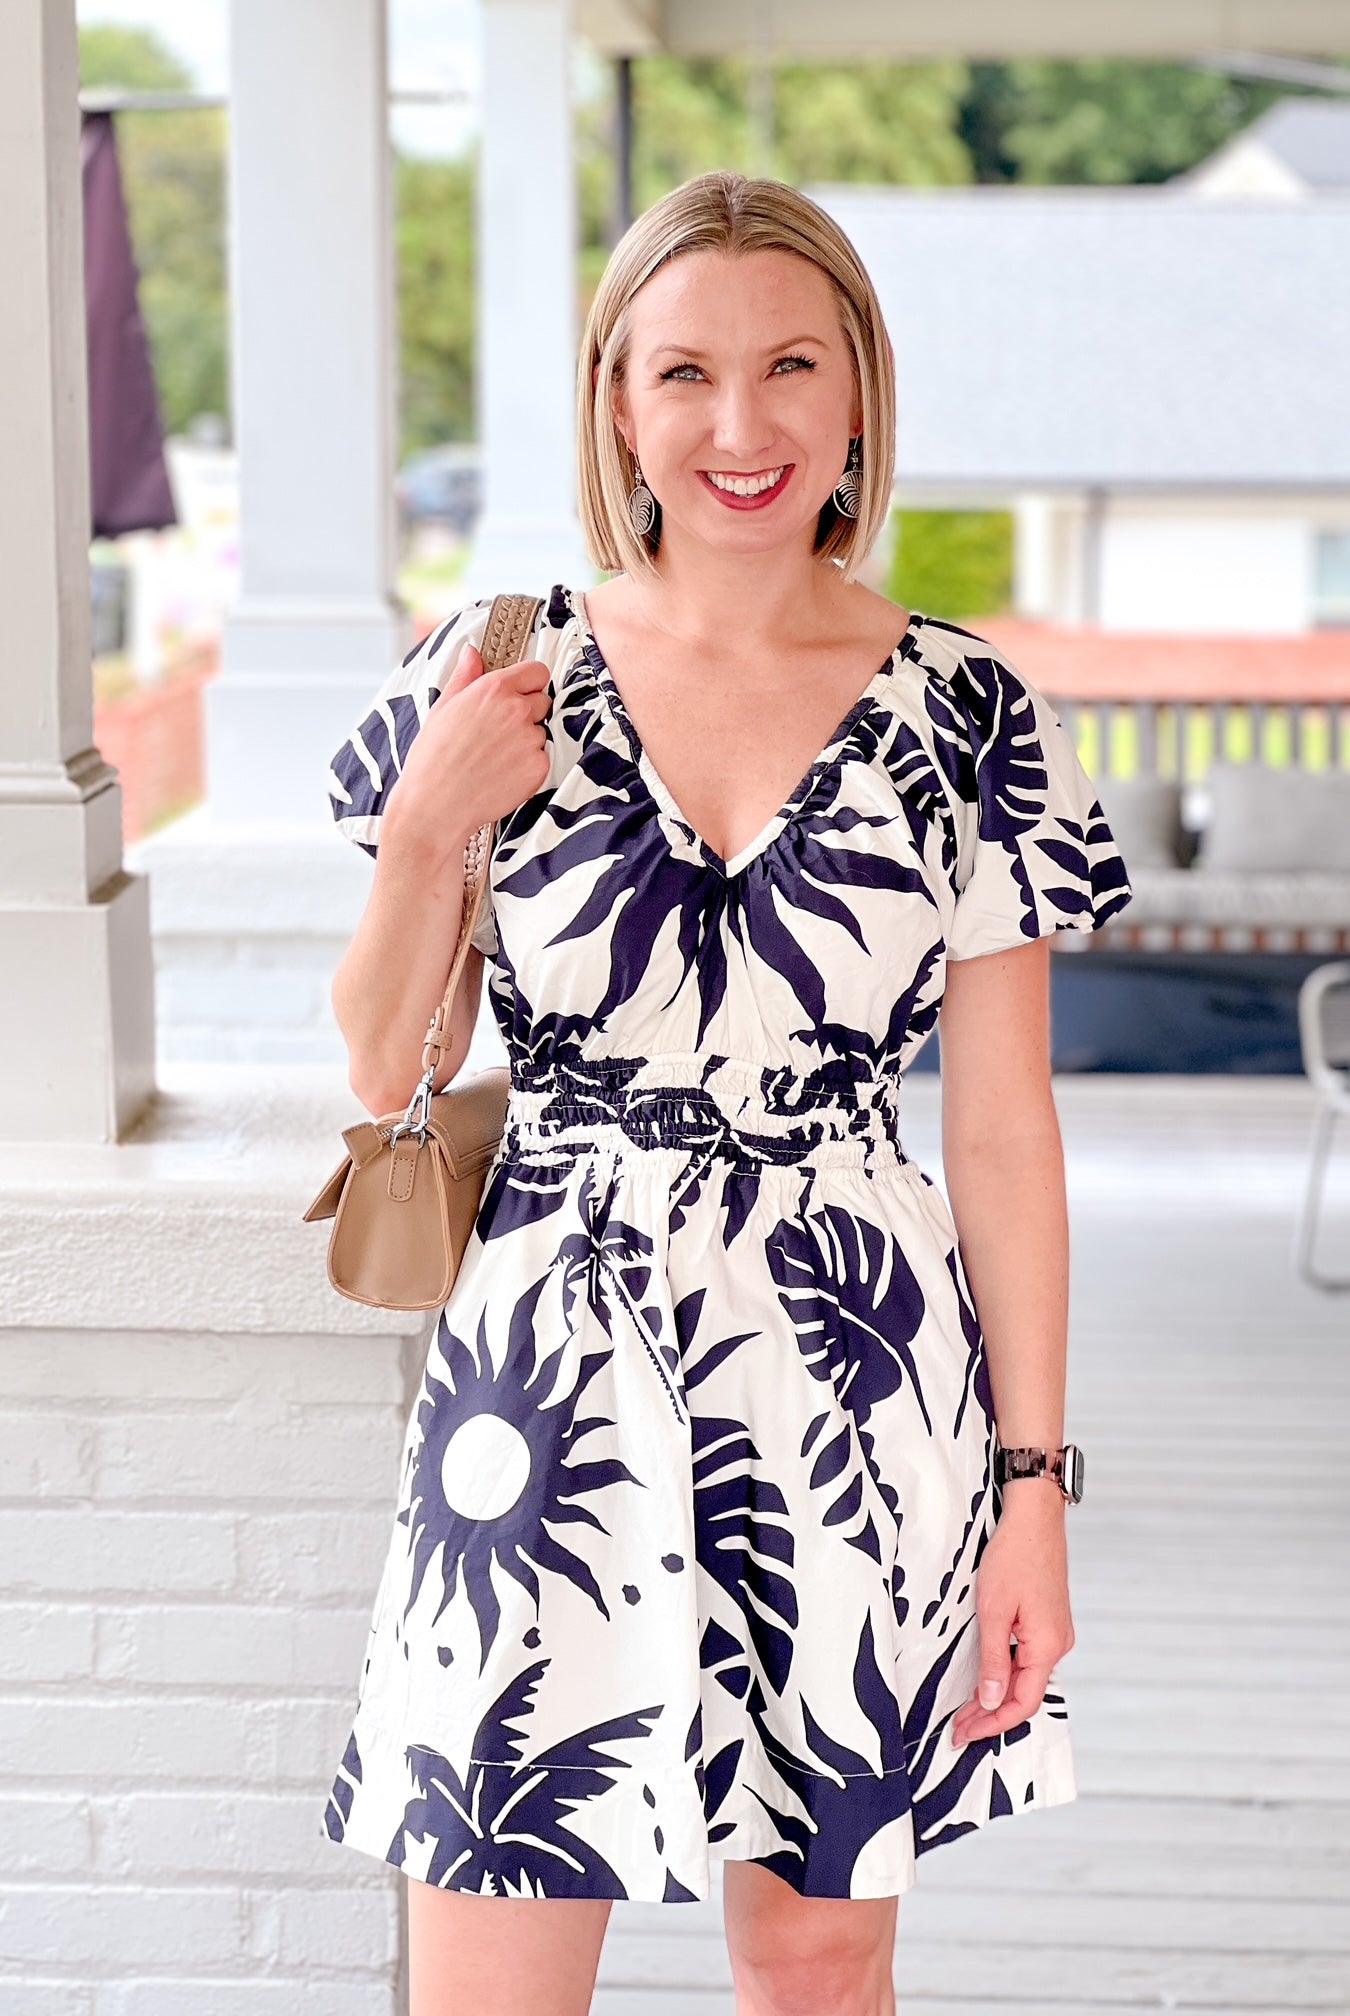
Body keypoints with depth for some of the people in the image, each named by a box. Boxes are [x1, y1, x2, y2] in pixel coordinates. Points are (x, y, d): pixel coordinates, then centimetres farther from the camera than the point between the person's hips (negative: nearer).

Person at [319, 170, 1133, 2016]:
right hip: (549, 1376, 0)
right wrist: (428, 826, -11)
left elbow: (1004, 1136, 0)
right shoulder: (498, 683, 0)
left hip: (851, 1385, 0)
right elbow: (384, 1074, 5)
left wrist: (1032, 1481, -1)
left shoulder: (964, 719, -2)